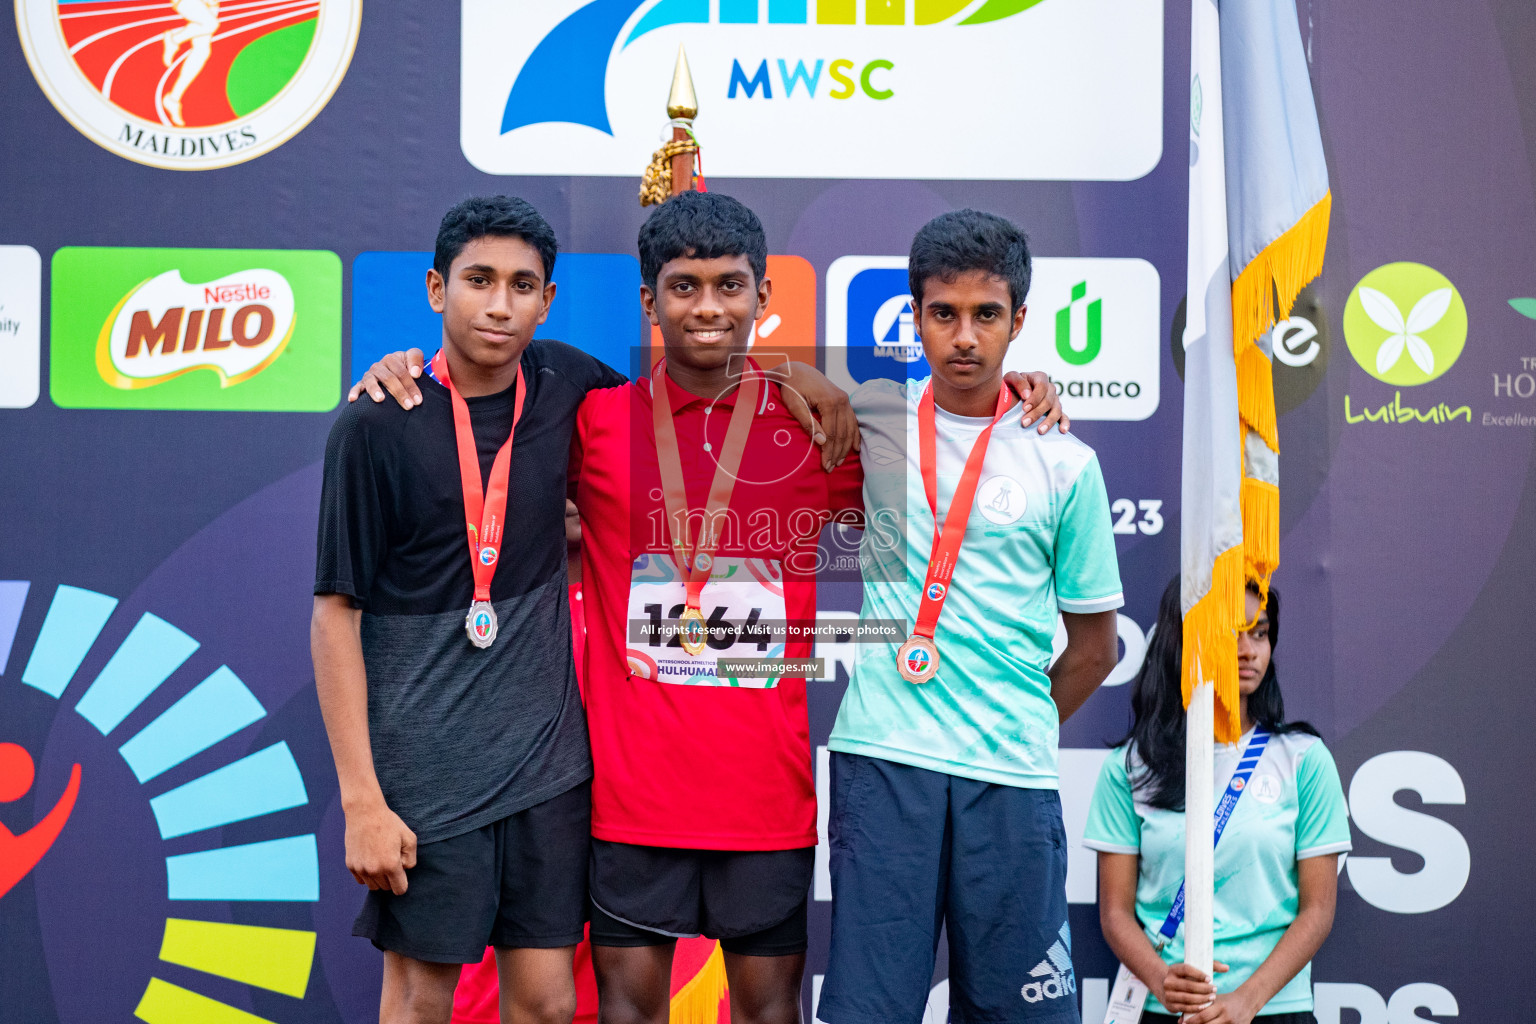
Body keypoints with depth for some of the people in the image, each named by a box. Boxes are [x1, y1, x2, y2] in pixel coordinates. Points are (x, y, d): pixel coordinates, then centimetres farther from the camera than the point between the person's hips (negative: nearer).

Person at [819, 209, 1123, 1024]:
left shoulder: (1065, 463, 4)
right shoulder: (873, 417, 6)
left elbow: (1094, 646, 12)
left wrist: (1014, 731, 11)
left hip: (1011, 774, 0)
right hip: (881, 760, 0)